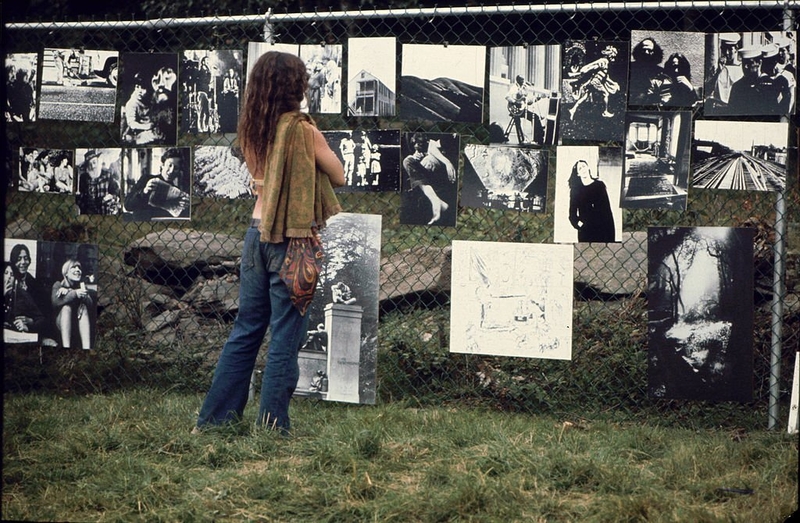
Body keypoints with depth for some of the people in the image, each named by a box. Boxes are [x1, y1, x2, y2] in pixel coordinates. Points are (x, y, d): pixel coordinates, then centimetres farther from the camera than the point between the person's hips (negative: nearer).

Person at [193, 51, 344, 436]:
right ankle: (272, 425, 3)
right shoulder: (302, 129, -12)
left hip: (257, 232, 7)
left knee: (246, 330, 15)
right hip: (292, 237, -6)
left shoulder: (251, 130, 6)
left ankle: (213, 418, 19)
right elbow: (339, 176, -1)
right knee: (286, 336, 0)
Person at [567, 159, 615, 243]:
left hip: (602, 229, 0)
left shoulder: (599, 185, 8)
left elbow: (607, 209, 5)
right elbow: (572, 213, 9)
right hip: (585, 231, 0)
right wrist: (578, 223, -12)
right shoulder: (575, 190, 9)